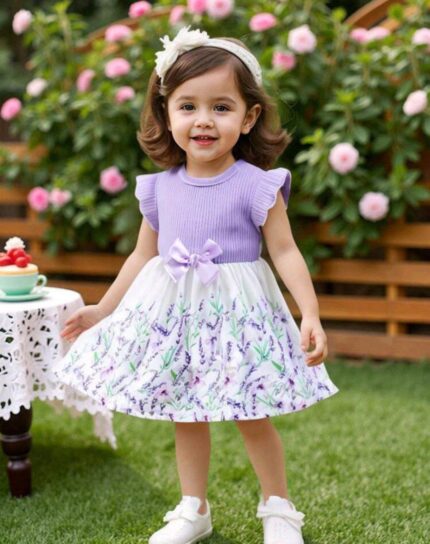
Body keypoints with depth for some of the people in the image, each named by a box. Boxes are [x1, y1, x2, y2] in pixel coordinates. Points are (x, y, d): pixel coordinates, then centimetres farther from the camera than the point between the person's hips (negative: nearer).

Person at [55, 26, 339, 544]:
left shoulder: (256, 185, -11)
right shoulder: (160, 188, 1)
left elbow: (285, 252, -10)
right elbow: (143, 255, 12)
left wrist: (311, 315, -21)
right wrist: (102, 310, 15)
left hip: (237, 313, -4)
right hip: (174, 314, 4)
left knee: (252, 417, 4)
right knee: (184, 414, 13)